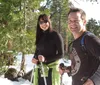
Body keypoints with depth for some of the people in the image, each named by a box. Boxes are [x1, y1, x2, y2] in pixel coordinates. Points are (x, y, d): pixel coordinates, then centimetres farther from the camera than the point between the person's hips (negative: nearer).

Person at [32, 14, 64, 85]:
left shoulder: (56, 35, -6)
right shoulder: (40, 36, 11)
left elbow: (61, 54, -9)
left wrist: (46, 58, -18)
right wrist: (34, 58, -2)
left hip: (52, 69, -6)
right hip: (40, 70, 6)